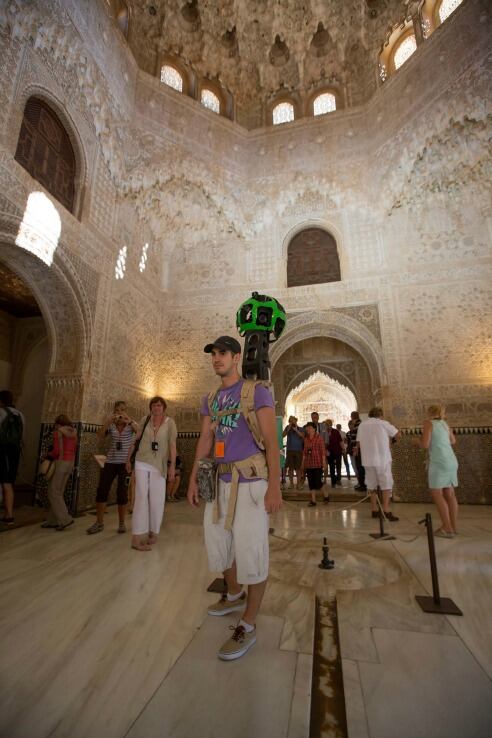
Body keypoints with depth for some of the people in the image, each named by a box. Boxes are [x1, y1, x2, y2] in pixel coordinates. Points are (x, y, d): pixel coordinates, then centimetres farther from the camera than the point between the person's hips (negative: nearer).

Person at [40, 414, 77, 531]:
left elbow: (56, 451, -14)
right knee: (58, 493, 13)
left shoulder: (58, 432, -9)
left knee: (53, 493, 0)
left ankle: (65, 519, -4)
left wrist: (48, 455, 4)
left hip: (61, 463, -8)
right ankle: (52, 520, 18)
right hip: (70, 463, 8)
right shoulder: (73, 434, 12)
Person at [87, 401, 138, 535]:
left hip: (125, 462, -2)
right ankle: (99, 522, 16)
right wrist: (107, 422, -20)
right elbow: (99, 437, -7)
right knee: (101, 491, 0)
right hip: (111, 461, 3)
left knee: (122, 493, -1)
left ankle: (122, 523, 16)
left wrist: (129, 421, -31)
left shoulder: (131, 424, -1)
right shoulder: (110, 425, 5)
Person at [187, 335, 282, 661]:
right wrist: (193, 479, 8)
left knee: (251, 551, 1)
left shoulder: (257, 391, -8)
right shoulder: (210, 399, 12)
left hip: (251, 482, -7)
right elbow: (204, 441, 12)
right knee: (219, 544, 20)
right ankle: (234, 596, 46)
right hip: (220, 482, 7)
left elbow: (271, 440, -13)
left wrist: (275, 485, -18)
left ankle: (248, 626, 20)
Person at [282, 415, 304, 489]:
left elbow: (303, 436, -12)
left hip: (298, 450, 0)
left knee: (298, 468, 0)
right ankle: (291, 483, 11)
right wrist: (288, 428, -17)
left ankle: (299, 483, 6)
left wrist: (296, 430, -20)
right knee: (290, 467, 3)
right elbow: (283, 435, -8)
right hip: (290, 450, 1)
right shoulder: (287, 427, 6)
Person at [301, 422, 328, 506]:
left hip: (317, 464, -5)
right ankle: (313, 500, 16)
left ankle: (326, 496, 21)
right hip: (308, 464, 5)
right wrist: (303, 463, 12)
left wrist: (324, 462, -13)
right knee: (311, 483, 8)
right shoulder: (306, 439, 9)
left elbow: (323, 451, -9)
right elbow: (304, 452, 12)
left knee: (318, 482, -4)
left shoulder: (319, 438, -7)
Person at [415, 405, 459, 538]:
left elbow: (425, 445, -13)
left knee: (436, 494, -2)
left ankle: (447, 528, -3)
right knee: (449, 494, 10)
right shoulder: (444, 423, 15)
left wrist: (418, 441, 7)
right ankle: (453, 527, 14)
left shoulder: (429, 423, -7)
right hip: (451, 461, 8)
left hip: (439, 462, -8)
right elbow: (453, 441, 28)